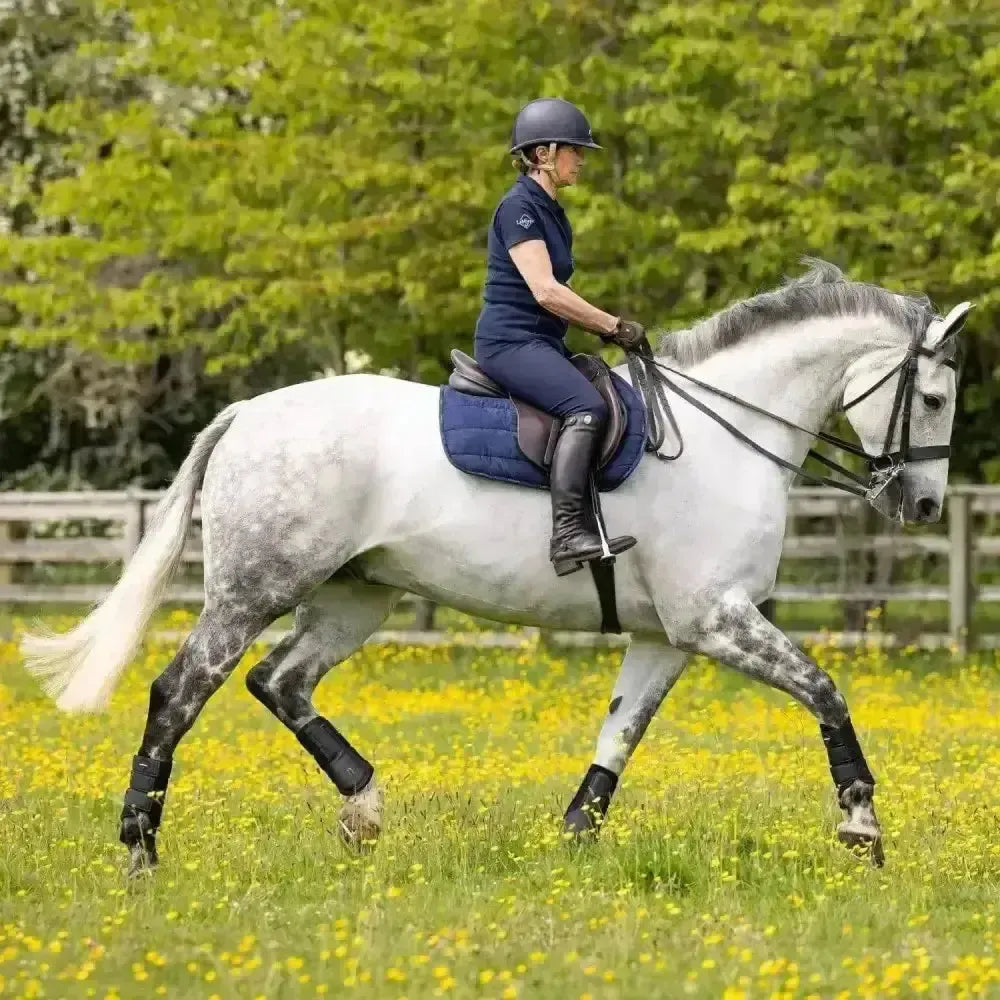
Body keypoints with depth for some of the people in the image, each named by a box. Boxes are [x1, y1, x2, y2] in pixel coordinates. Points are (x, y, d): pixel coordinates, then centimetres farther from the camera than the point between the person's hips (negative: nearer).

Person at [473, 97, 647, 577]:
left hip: (542, 343, 10)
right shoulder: (519, 206, -12)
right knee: (587, 406, -31)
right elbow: (544, 290, -21)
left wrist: (605, 329, 11)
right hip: (511, 342, -10)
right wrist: (615, 327, -15)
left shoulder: (550, 211, 18)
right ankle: (567, 533, -41)